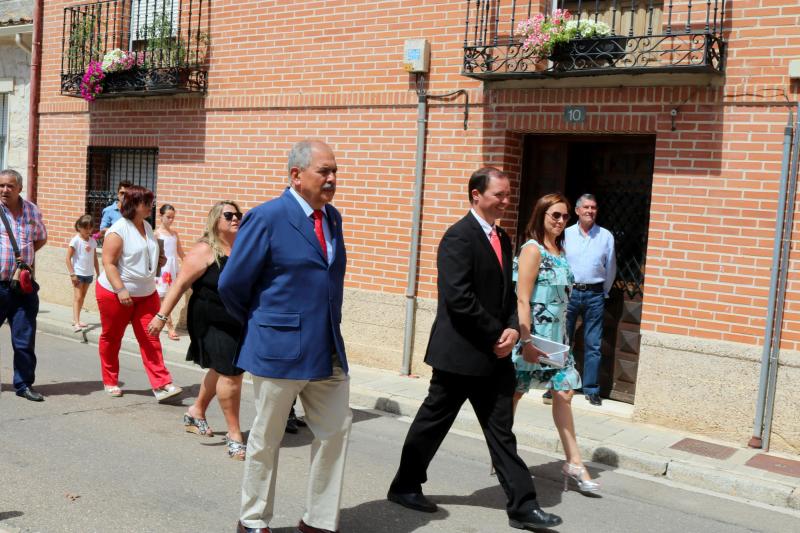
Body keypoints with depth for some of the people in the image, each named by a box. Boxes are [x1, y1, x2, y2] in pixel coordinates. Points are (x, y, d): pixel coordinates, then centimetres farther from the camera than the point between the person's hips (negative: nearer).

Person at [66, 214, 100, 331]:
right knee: (78, 297, -10)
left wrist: (98, 274, 12)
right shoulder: (76, 240, -11)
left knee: (82, 297, 13)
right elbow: (68, 258, -12)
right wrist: (72, 274, -16)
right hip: (78, 273, -6)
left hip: (89, 273, 6)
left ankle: (76, 320, 23)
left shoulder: (92, 241, 6)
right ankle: (76, 322, -14)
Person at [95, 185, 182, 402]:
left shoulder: (147, 226, 8)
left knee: (150, 338, -2)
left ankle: (161, 385, -6)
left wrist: (158, 260, 5)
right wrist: (121, 290, -27)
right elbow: (108, 263, -19)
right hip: (115, 293, -6)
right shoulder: (118, 230, -16)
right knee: (111, 338, 10)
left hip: (146, 293, 6)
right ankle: (110, 382, 25)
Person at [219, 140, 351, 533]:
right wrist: (259, 325, 3)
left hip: (328, 352, 7)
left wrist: (329, 329, 13)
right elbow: (232, 285, -9)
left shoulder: (332, 217, 8)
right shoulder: (267, 218, -13)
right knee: (266, 440, 9)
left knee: (336, 431, 8)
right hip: (280, 350, -6)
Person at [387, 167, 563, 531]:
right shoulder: (459, 237, -15)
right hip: (459, 351, -8)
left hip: (494, 352, 8)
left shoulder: (502, 239, 12)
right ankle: (404, 487, 26)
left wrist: (512, 329, -3)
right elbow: (459, 298, -22)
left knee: (501, 430, 8)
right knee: (433, 422, 8)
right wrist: (498, 333, -15)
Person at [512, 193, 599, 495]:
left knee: (564, 392, 5)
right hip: (534, 334, -8)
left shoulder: (559, 251, 12)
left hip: (556, 334, 8)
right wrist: (526, 341, -21)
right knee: (513, 393, 5)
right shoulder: (533, 249, -11)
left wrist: (562, 335, 16)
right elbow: (522, 299, -17)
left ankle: (574, 463, 10)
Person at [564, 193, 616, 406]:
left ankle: (591, 389, 10)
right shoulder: (566, 234, 3)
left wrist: (604, 292, 12)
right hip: (569, 292, 0)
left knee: (593, 344, 2)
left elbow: (610, 268, 12)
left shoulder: (606, 236, 5)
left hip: (594, 295, 1)